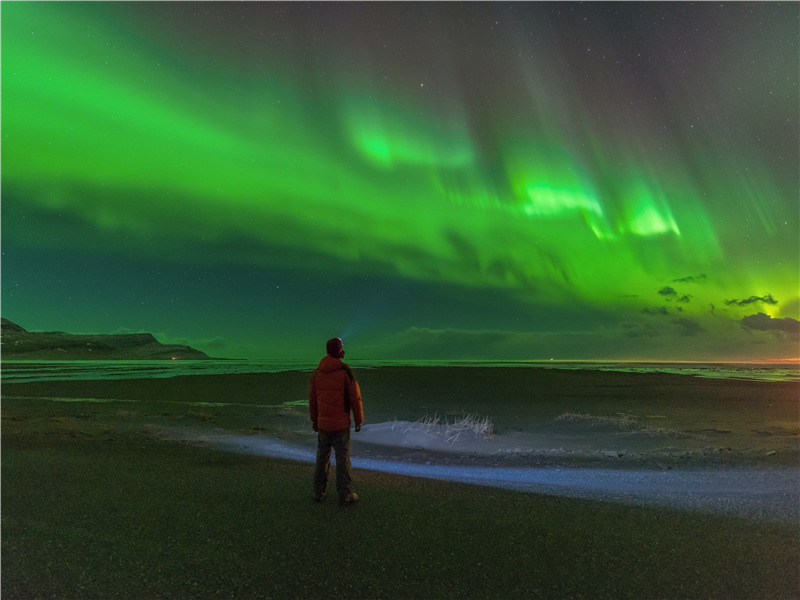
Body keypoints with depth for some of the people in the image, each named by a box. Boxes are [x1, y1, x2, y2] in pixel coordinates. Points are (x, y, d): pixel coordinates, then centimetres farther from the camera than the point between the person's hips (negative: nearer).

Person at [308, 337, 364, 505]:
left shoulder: (317, 372, 0)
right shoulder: (345, 371, -15)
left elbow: (312, 398, 8)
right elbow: (355, 397, -13)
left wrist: (314, 420, 19)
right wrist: (359, 419, -1)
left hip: (322, 423, 5)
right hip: (341, 424, -5)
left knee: (322, 457, 17)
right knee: (343, 459, 7)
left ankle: (318, 492, 28)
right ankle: (345, 495, 16)